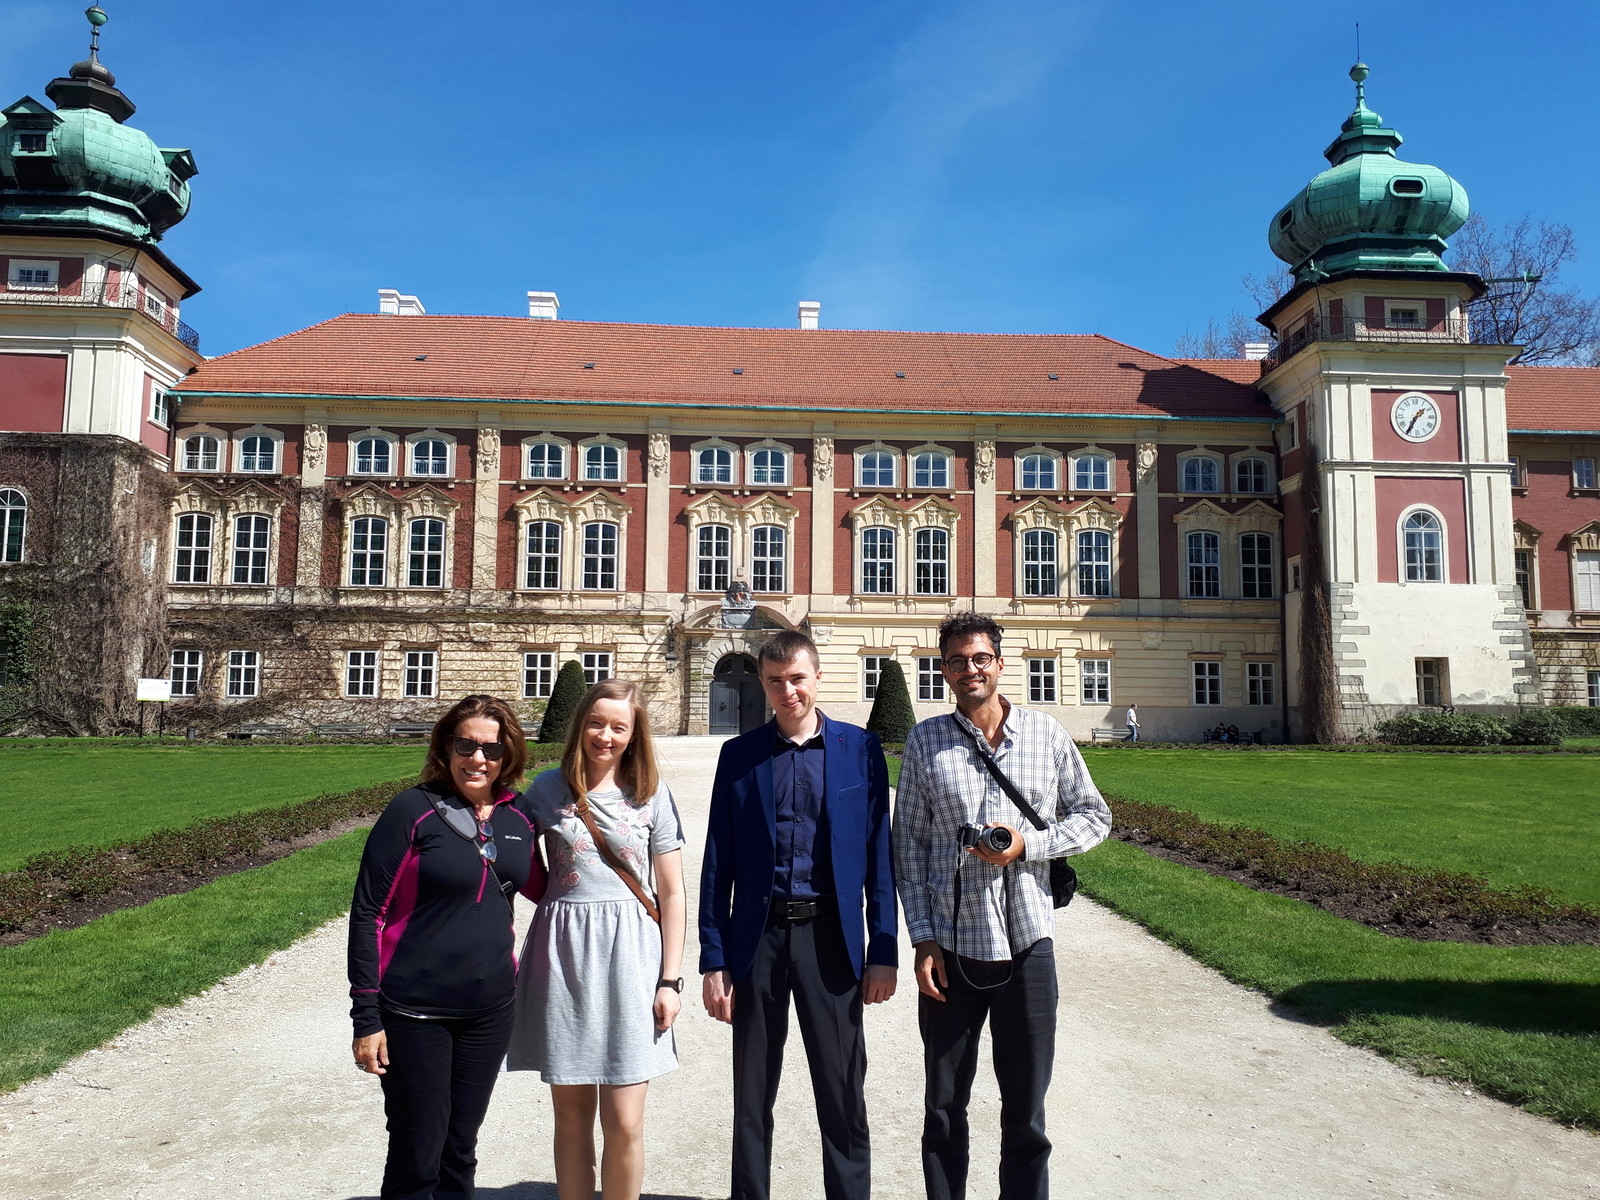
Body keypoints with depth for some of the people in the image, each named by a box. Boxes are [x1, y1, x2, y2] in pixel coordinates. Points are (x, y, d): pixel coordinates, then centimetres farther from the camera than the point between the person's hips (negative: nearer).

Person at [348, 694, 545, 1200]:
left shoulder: (518, 817, 2)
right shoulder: (413, 811, -12)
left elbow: (539, 888, 17)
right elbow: (368, 913, -10)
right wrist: (366, 1015, -12)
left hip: (490, 1009, 4)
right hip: (415, 1014, -4)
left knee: (460, 1150, 17)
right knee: (416, 1159, 6)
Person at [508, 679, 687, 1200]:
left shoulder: (652, 795, 0)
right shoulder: (548, 789, 2)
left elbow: (671, 893, 2)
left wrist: (670, 981, -1)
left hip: (629, 956, -1)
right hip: (563, 957, 1)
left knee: (624, 1122, -1)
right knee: (571, 1115, 11)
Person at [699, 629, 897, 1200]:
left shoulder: (860, 749, 1)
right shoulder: (739, 755, 4)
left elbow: (878, 853, 1)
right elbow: (718, 863, 3)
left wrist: (883, 950, -3)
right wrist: (713, 959, -1)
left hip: (831, 937, -1)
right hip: (757, 938, 1)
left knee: (842, 1096, 9)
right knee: (752, 1098, 12)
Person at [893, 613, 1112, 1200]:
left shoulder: (1045, 733, 1)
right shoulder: (925, 741, 0)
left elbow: (1094, 816, 7)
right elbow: (908, 843, 2)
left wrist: (1027, 844, -10)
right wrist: (923, 938, -4)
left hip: (1027, 945, 0)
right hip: (950, 950, 0)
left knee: (1026, 1110, 11)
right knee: (944, 1108, 12)